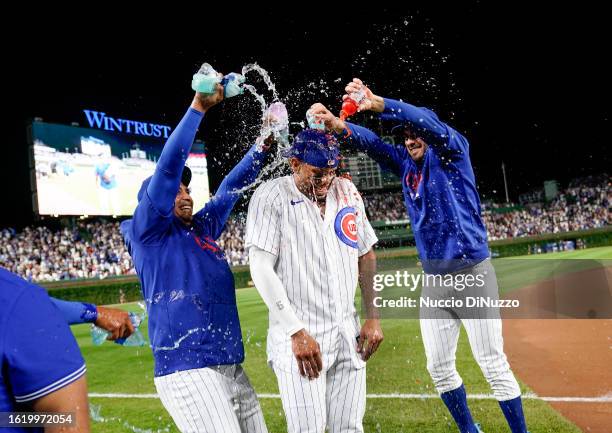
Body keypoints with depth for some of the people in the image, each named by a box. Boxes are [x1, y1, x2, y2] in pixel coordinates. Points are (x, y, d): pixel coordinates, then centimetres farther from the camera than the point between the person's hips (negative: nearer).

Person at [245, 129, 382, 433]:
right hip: (299, 338, -5)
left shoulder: (347, 192, 9)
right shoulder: (270, 198, -8)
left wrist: (373, 317, 10)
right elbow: (261, 268, -13)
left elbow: (366, 256, 15)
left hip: (348, 336, 5)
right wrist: (298, 332, -18)